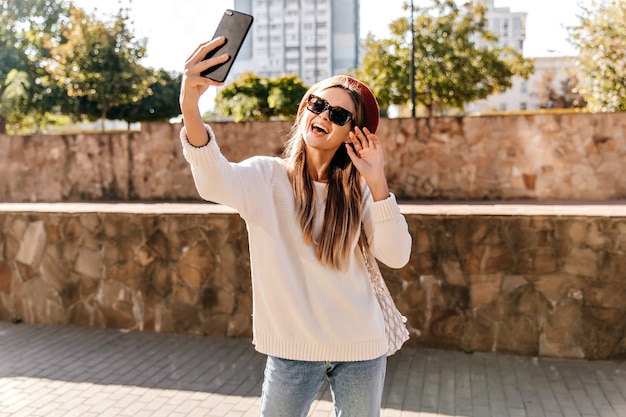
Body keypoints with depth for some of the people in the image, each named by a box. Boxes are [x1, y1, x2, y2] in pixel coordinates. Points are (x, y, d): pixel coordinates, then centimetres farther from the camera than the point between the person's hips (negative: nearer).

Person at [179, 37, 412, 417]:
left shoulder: (357, 188, 0)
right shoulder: (267, 176, -7)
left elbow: (396, 257, -9)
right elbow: (216, 182, -29)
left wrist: (377, 183, -18)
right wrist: (190, 107, -46)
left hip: (361, 346, 2)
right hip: (293, 348, -2)